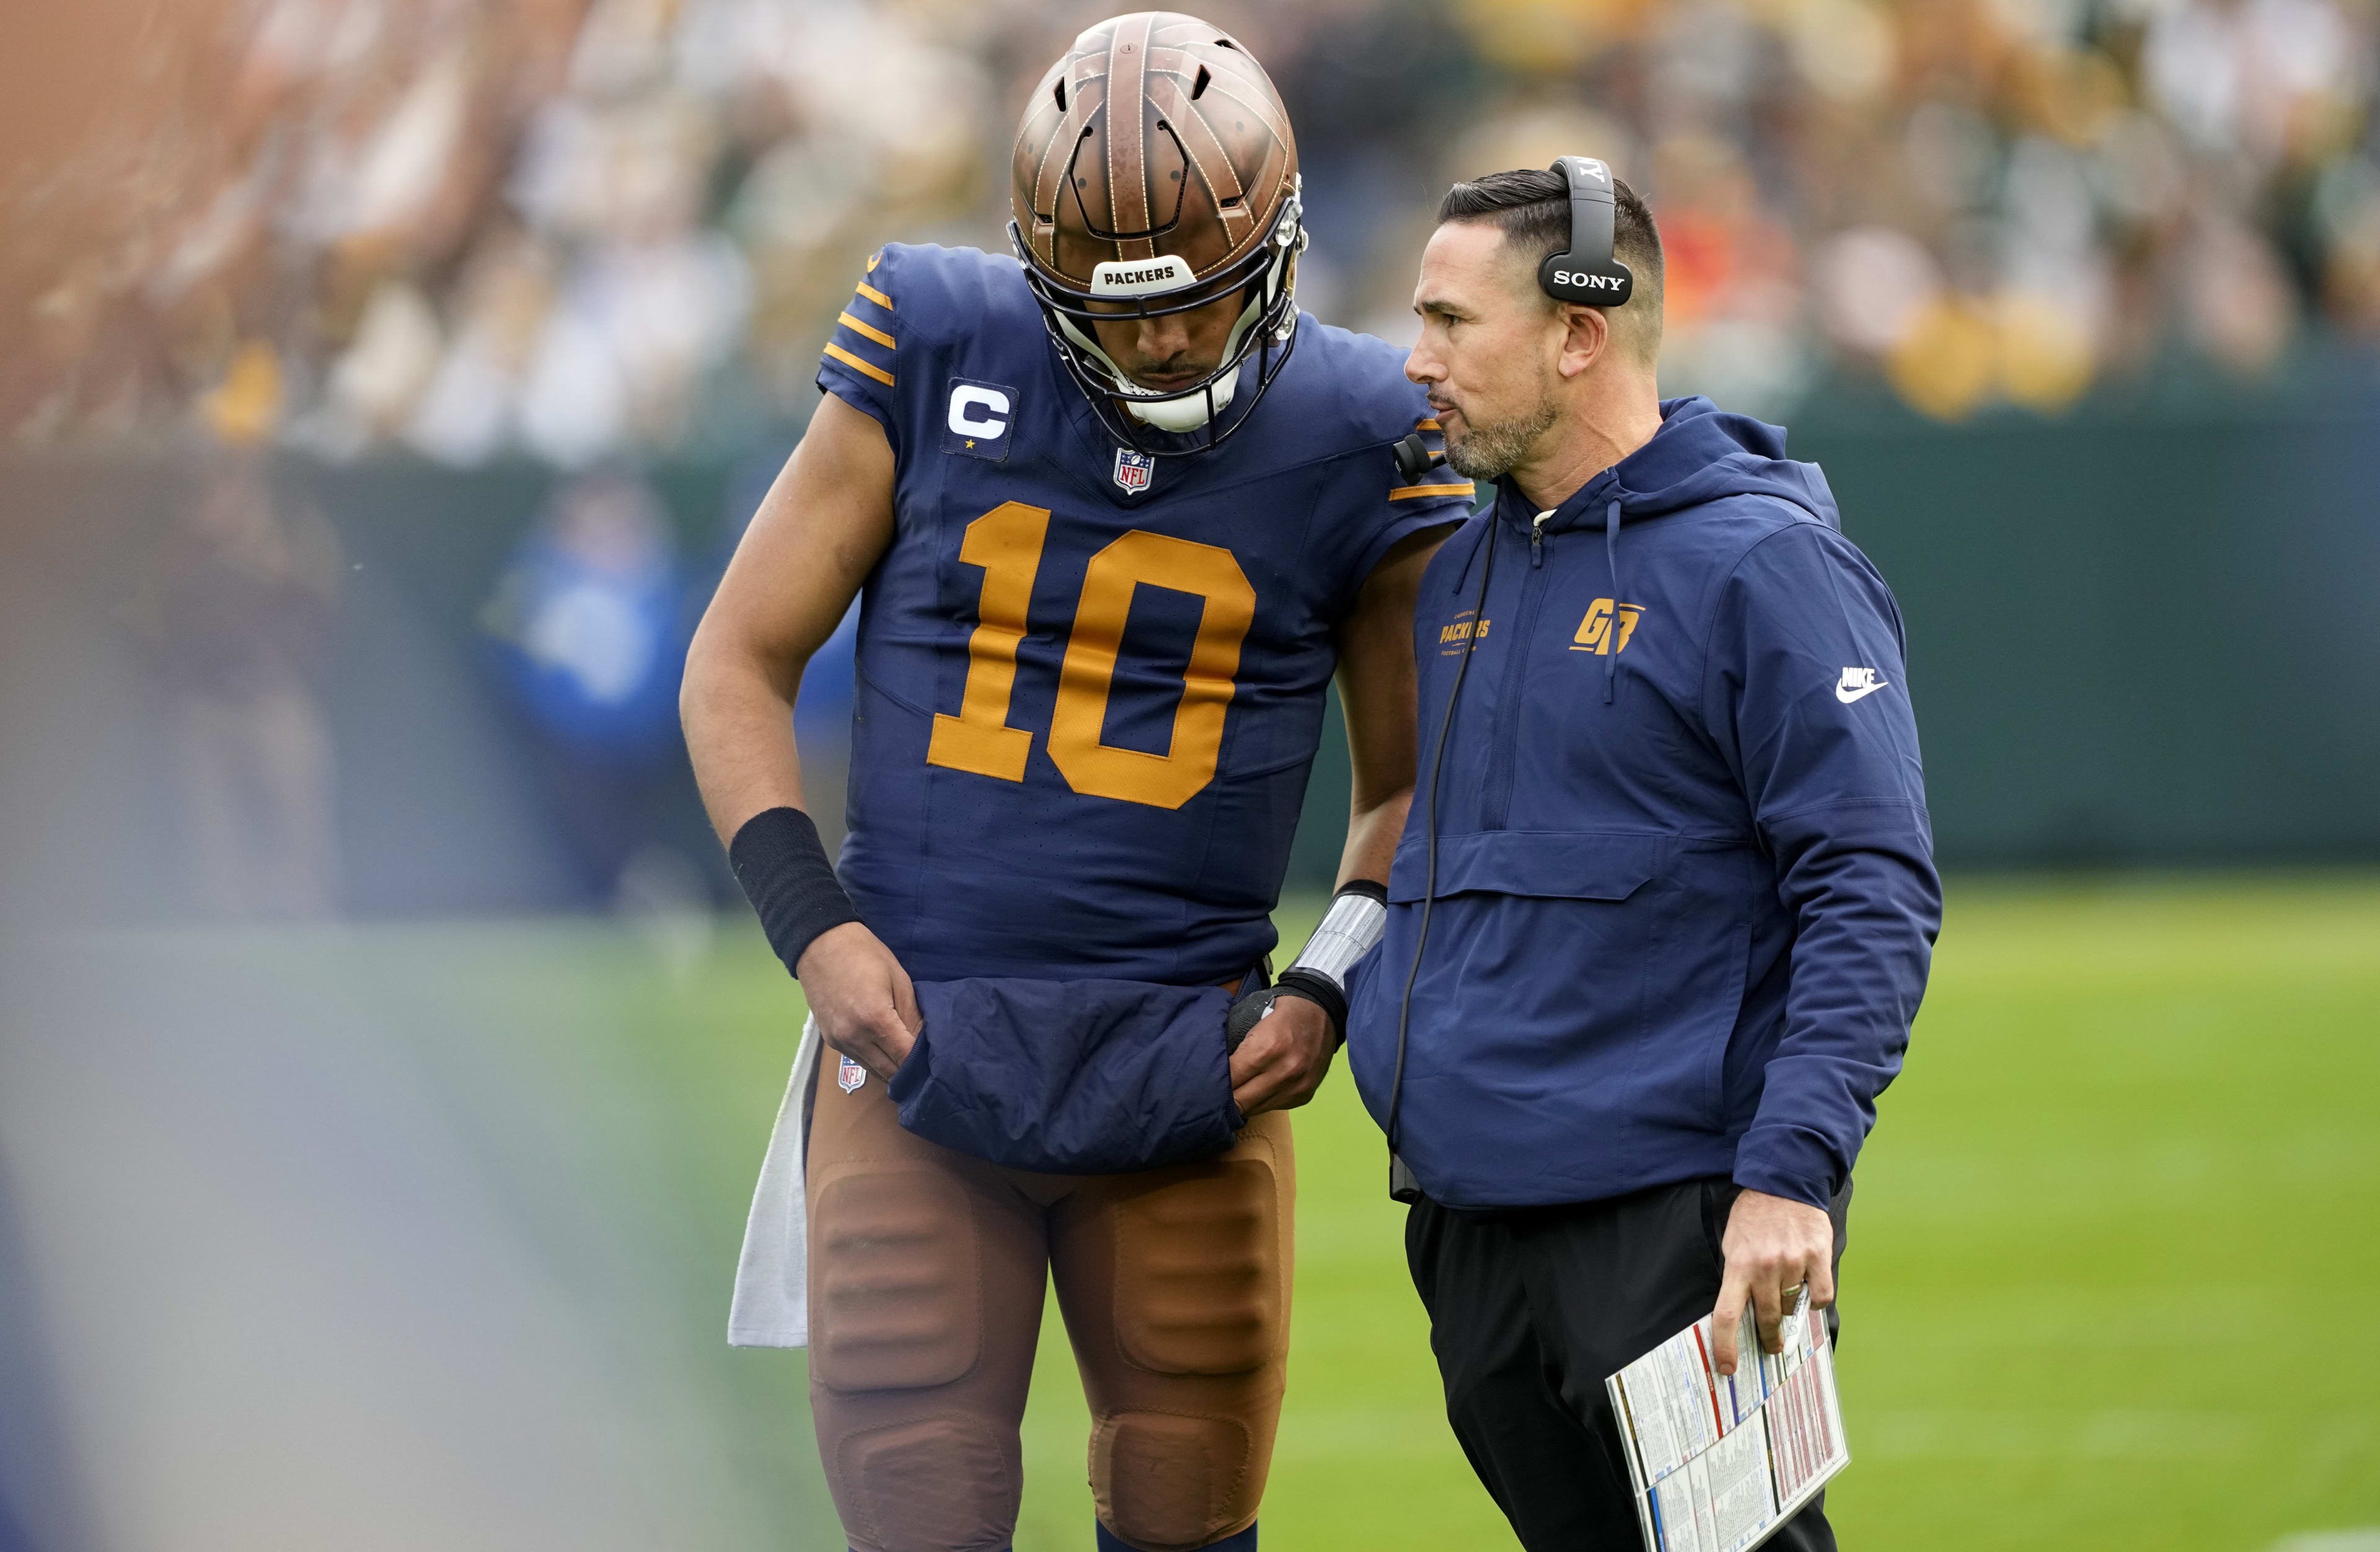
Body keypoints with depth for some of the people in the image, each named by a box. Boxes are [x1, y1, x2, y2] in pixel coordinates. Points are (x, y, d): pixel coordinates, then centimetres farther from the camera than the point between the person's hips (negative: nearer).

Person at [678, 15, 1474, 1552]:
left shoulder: (1356, 435, -1)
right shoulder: (935, 351, -2)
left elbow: (1408, 779, 12)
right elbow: (741, 664, 6)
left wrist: (1332, 994, -4)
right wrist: (810, 922, -6)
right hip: (915, 1029, 0)